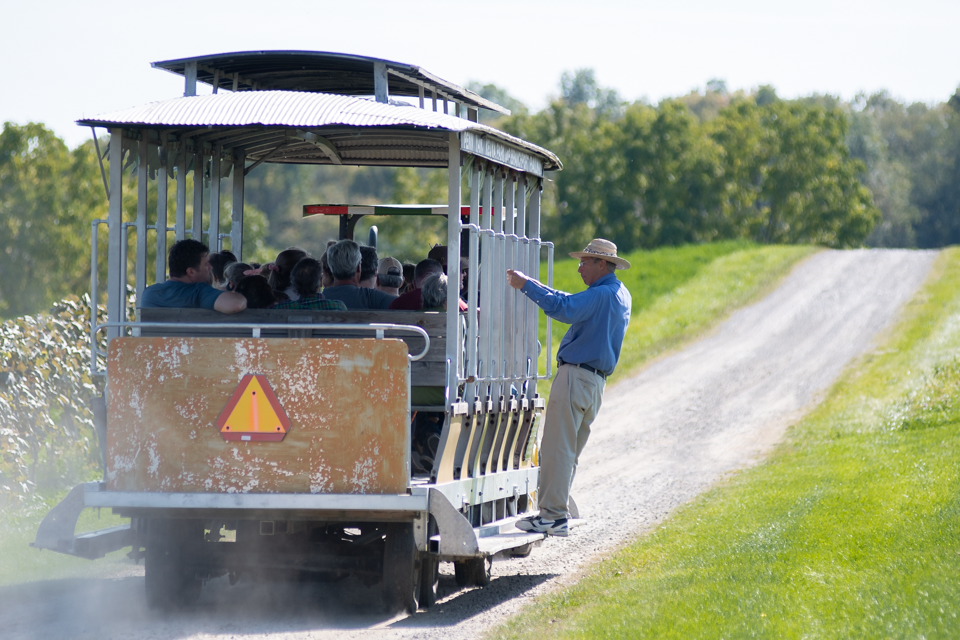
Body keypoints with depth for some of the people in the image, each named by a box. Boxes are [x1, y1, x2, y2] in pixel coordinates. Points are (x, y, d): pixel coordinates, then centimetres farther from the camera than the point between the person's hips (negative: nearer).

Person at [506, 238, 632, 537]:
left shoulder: (602, 294, -13)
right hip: (596, 382, 10)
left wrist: (527, 285, -20)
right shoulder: (620, 296, 18)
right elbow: (575, 303, 28)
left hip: (576, 376, -10)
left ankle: (553, 515, -13)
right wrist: (536, 287, 24)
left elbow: (564, 309, -26)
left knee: (557, 448, -10)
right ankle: (555, 510, 12)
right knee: (570, 452, 11)